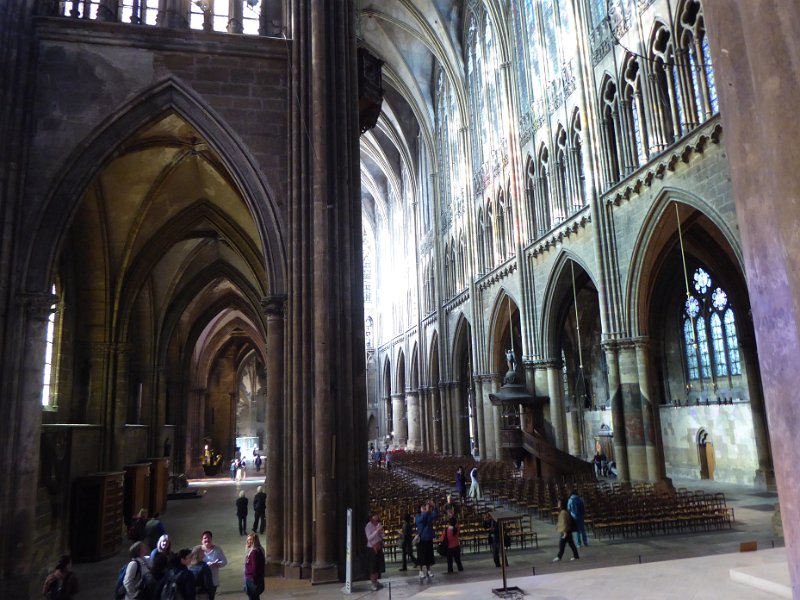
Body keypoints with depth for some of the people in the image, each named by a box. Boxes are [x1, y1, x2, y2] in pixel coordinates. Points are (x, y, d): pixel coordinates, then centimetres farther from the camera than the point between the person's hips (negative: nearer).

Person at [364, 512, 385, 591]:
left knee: (379, 565, 10)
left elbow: (382, 536, 8)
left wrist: (381, 531, -13)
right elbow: (369, 538, -20)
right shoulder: (368, 526, -12)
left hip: (379, 548, 6)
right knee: (373, 566, -2)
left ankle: (376, 581, 24)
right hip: (372, 548, -6)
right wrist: (377, 530, -27)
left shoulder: (379, 524, 3)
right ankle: (373, 584, 6)